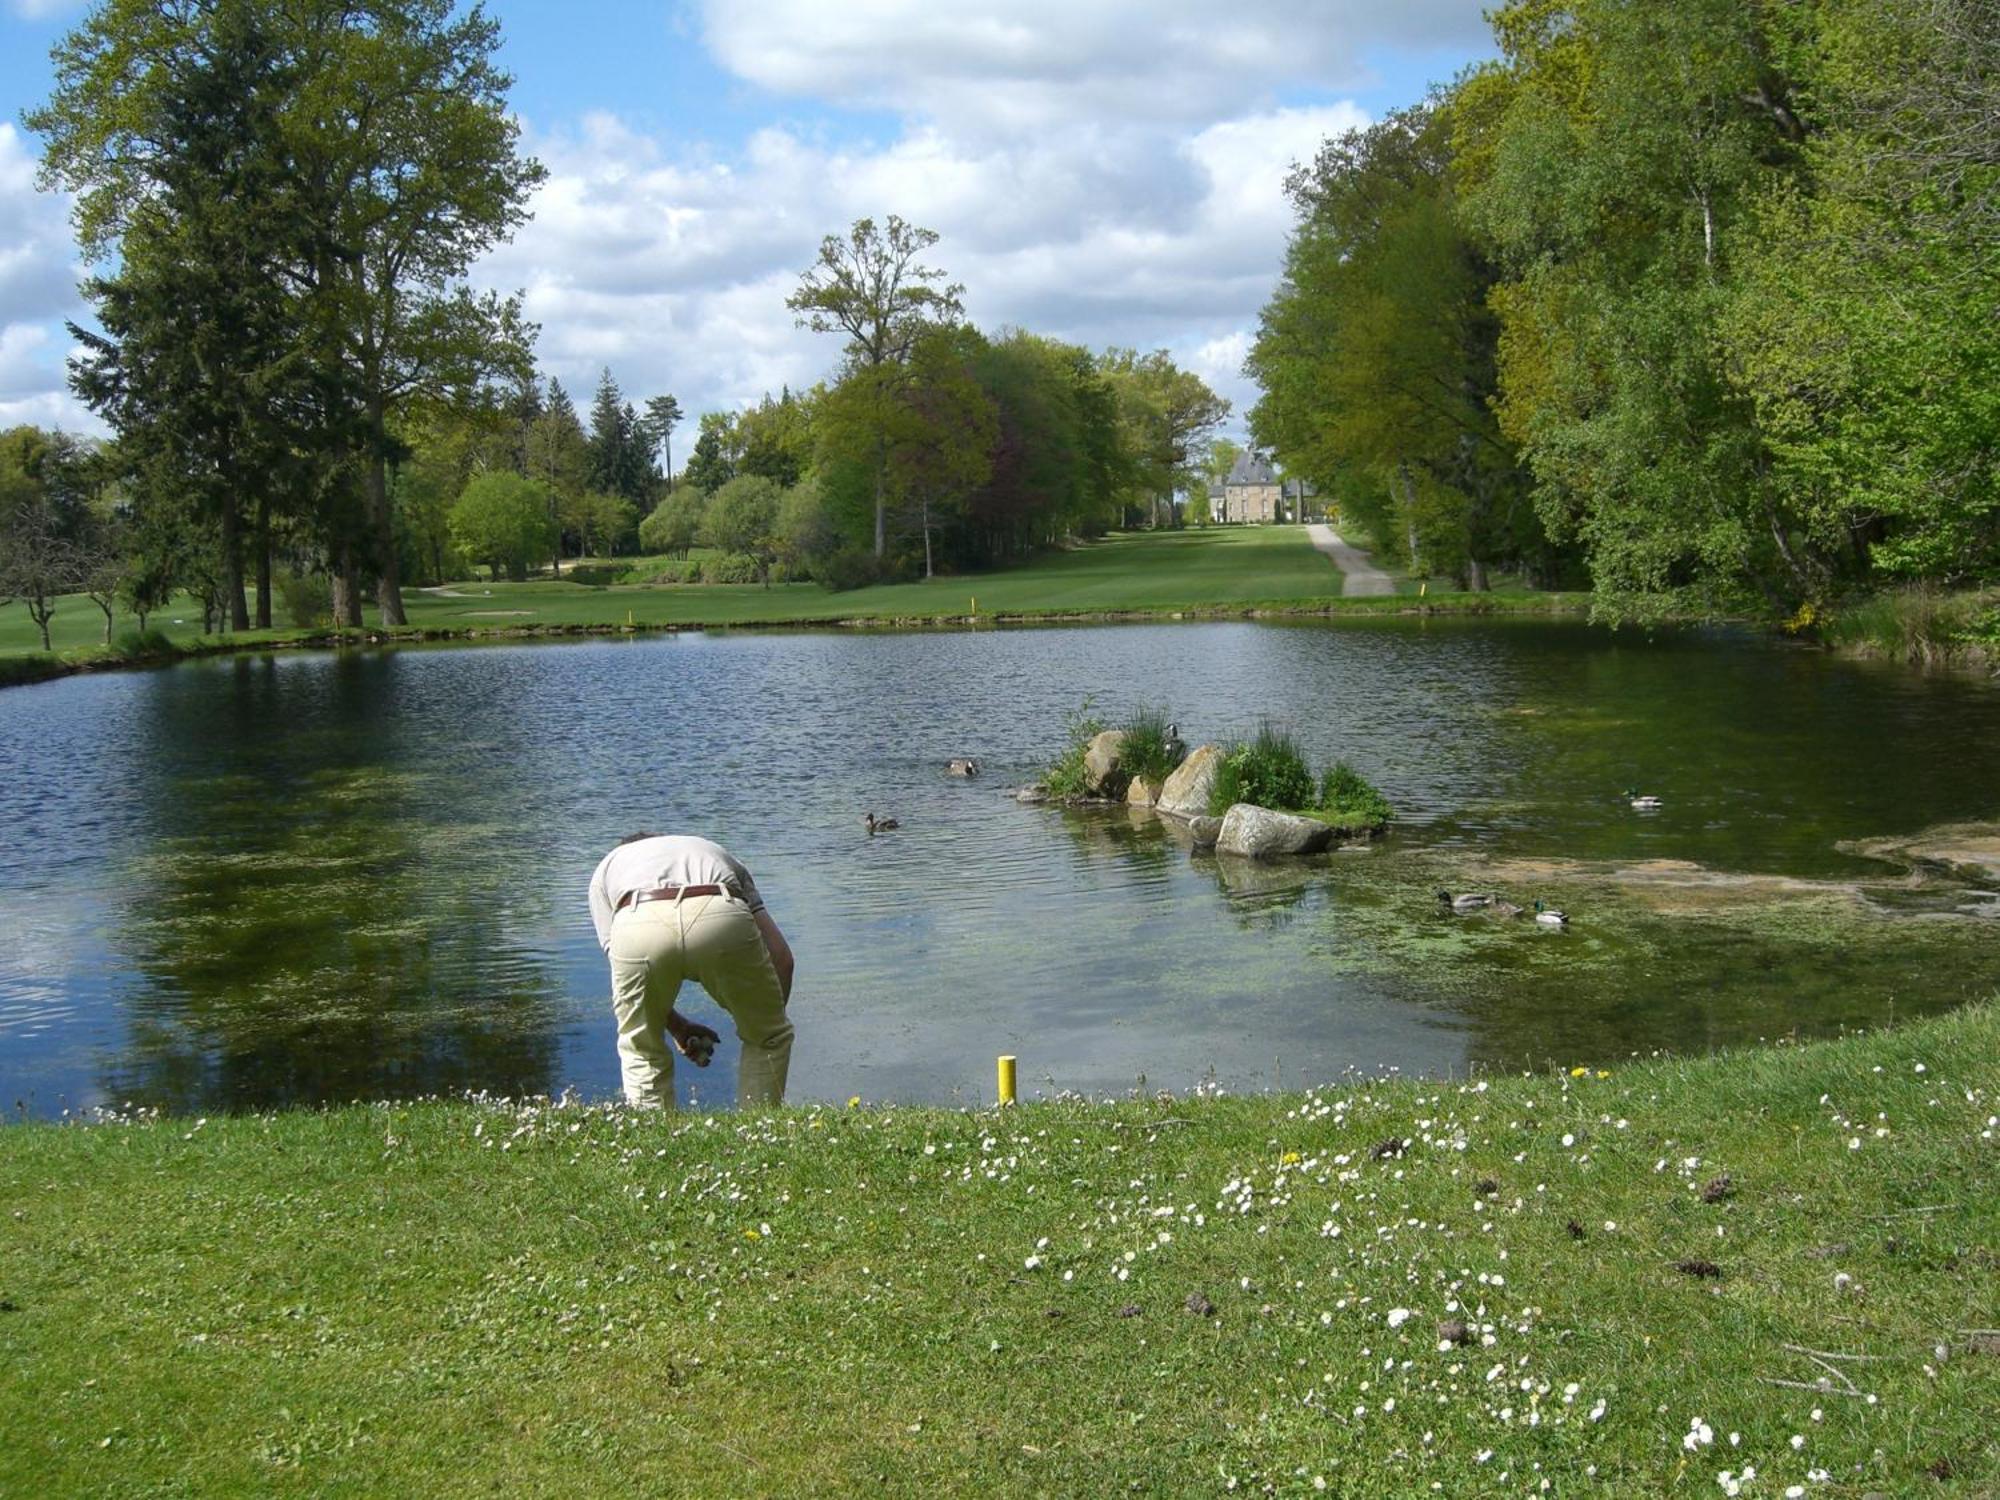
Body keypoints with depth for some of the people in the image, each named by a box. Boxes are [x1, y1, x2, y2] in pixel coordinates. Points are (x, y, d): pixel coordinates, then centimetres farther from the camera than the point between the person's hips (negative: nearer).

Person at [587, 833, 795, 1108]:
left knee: (641, 1050, 27)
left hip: (636, 929, 0)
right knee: (768, 1037, 24)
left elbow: (627, 979, 28)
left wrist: (678, 1027, 40)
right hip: (720, 919, 0)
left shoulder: (606, 868, 39)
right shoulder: (716, 852, 41)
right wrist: (770, 1020, 40)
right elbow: (781, 956, 29)